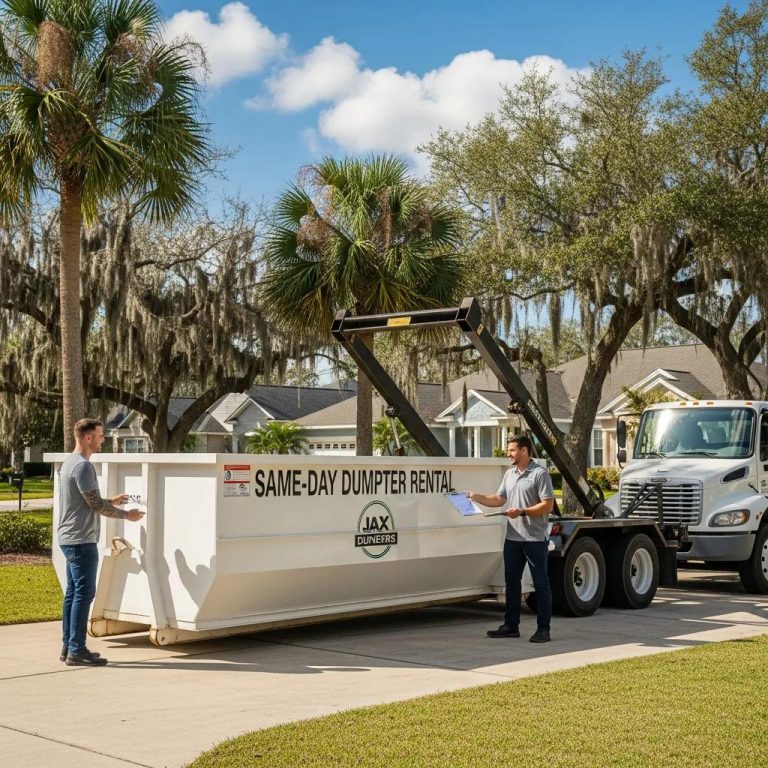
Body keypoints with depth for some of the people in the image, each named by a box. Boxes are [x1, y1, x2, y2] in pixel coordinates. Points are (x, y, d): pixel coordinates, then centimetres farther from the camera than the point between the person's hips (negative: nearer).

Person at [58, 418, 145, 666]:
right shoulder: (82, 466, -16)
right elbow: (95, 504, -16)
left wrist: (112, 501, 23)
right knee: (84, 592, -7)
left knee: (73, 592, 13)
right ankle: (76, 651, -5)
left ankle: (68, 646, 18)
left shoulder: (69, 462, 15)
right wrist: (126, 514, -5)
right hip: (81, 540, -10)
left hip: (70, 538, 10)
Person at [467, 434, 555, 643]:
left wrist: (522, 512, -21)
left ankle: (543, 629, 4)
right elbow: (499, 499, 18)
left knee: (541, 584, 0)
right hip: (513, 538, 8)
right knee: (511, 582, 11)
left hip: (535, 538, -7)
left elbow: (547, 505, -13)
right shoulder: (510, 474, 14)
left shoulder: (540, 474, -9)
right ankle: (511, 625, 20)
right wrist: (477, 497, 4)